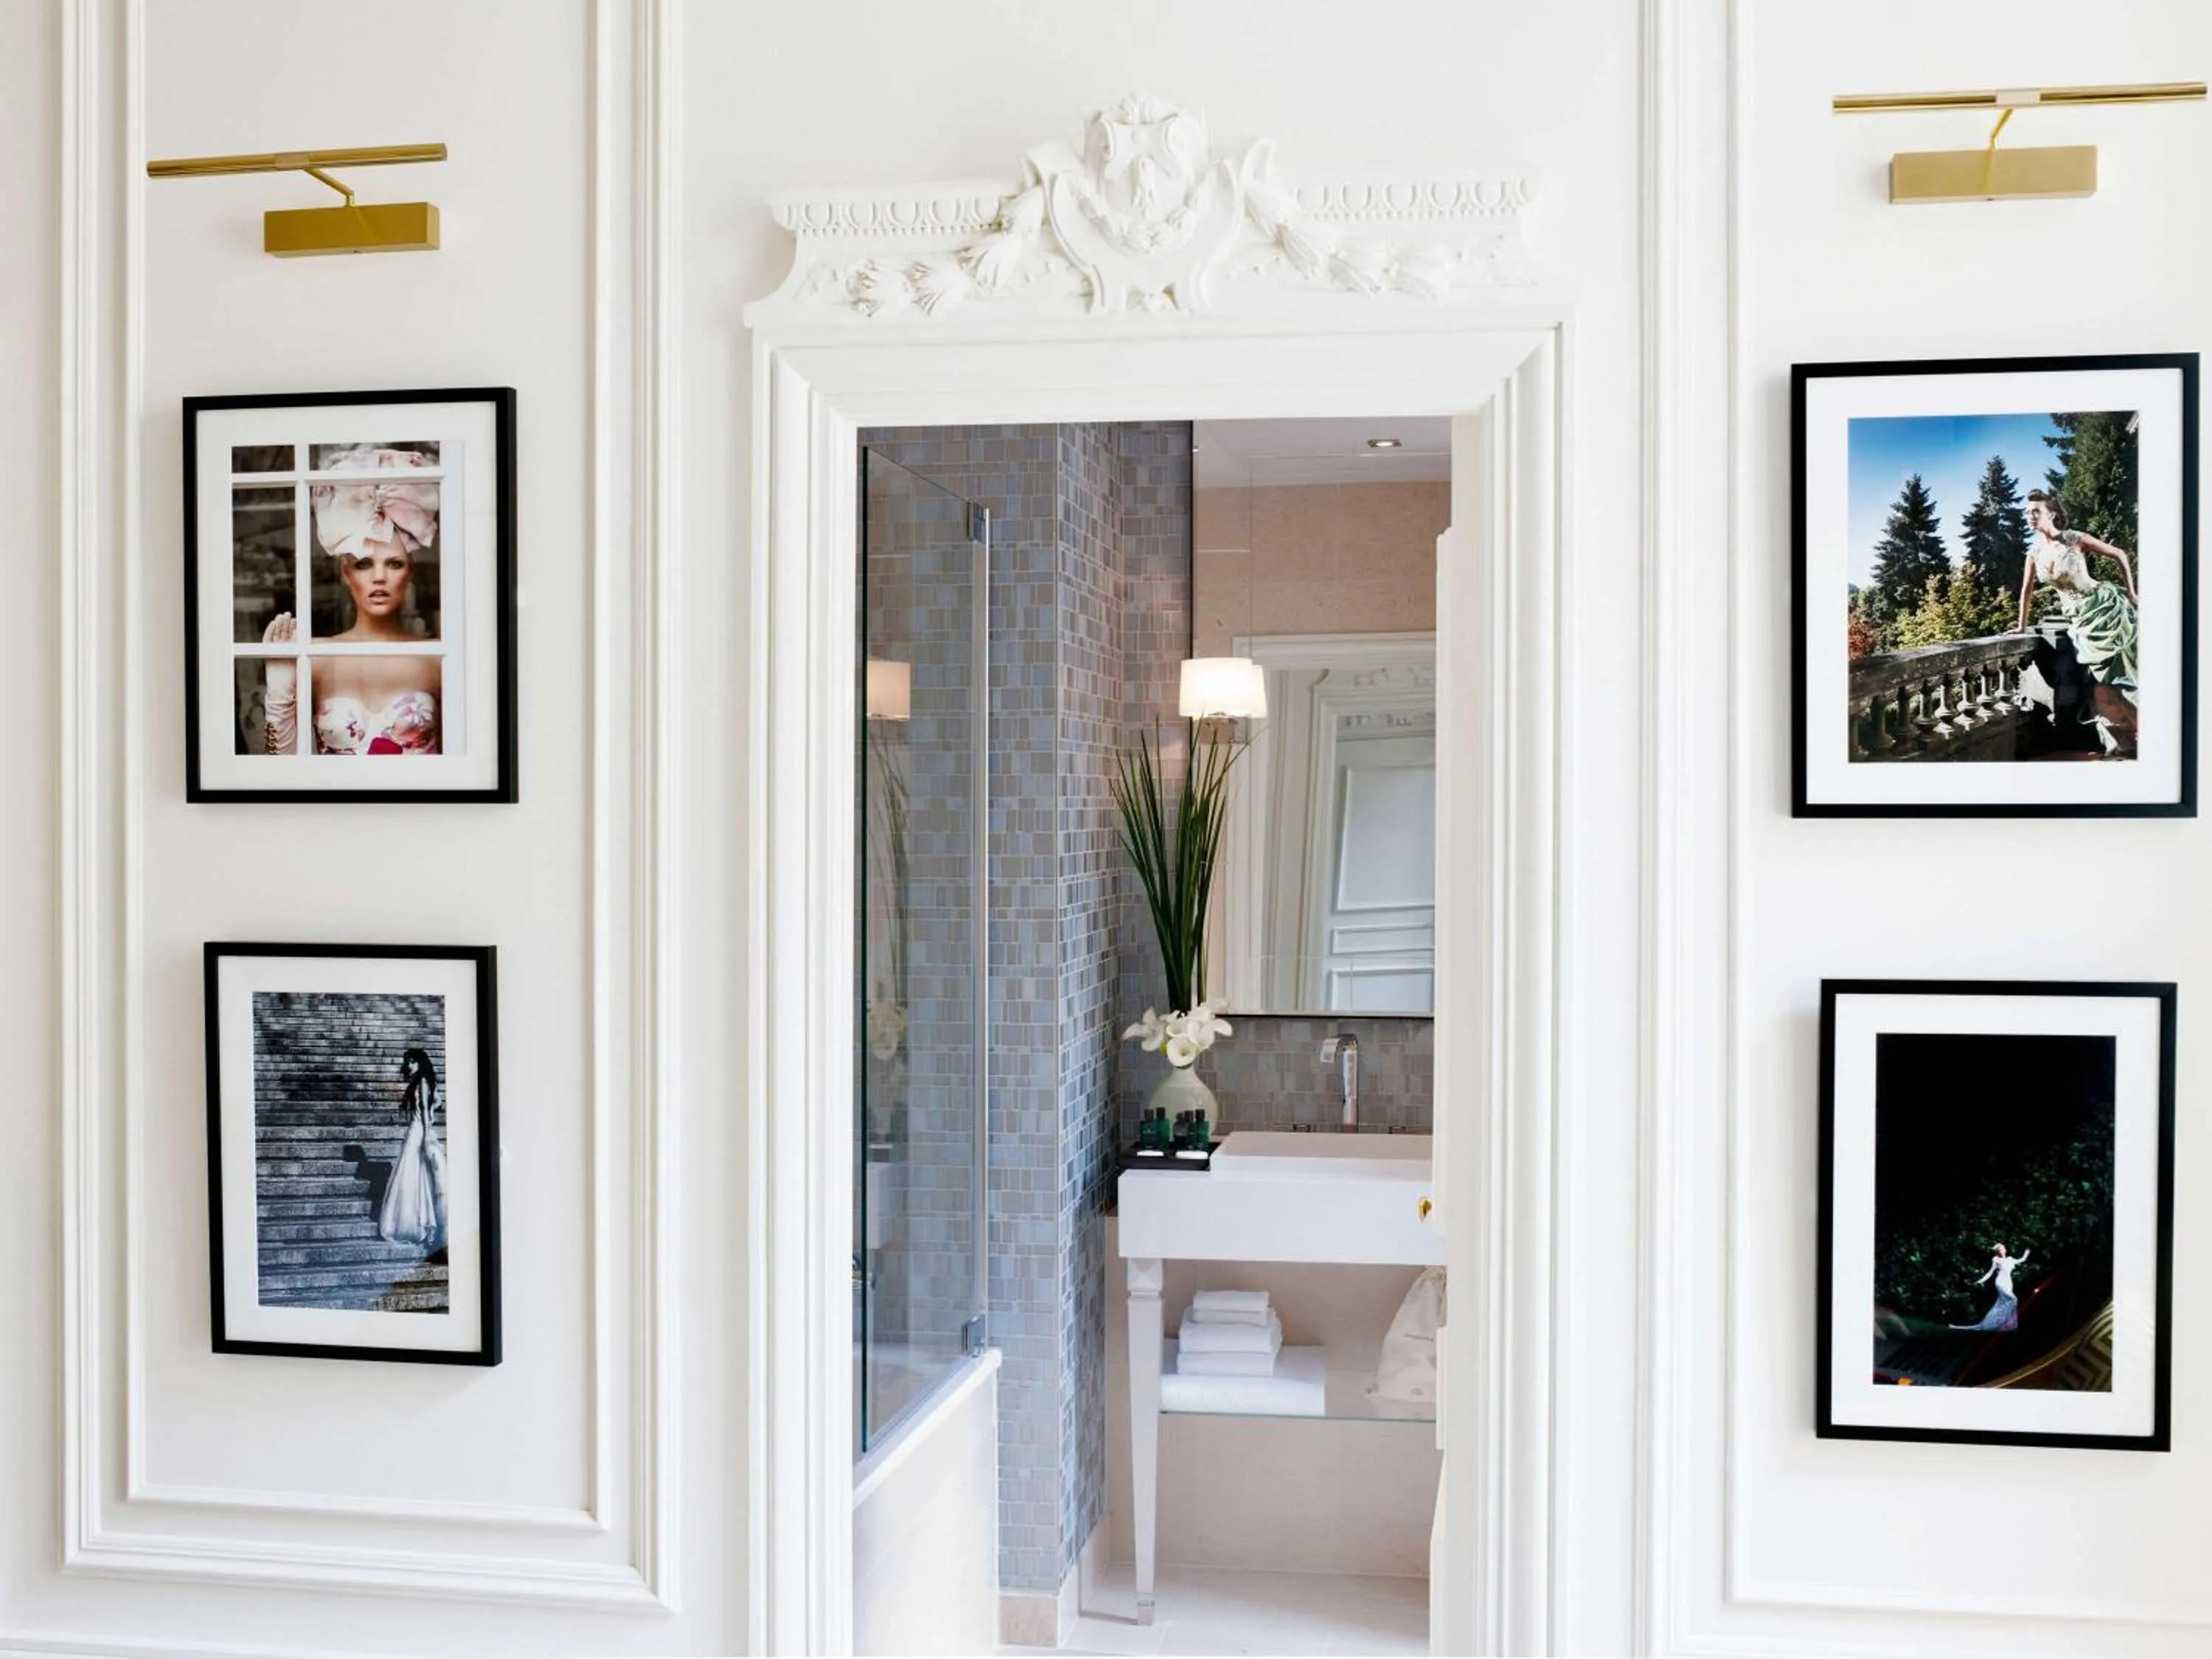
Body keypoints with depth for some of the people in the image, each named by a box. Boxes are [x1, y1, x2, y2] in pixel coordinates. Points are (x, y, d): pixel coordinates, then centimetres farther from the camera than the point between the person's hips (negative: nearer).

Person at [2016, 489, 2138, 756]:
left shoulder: (2076, 539, -11)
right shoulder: (2035, 551, 4)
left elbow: (2119, 555, -3)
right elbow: (2027, 590, 14)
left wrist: (2132, 596, -4)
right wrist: (2022, 627, 17)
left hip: (2106, 607, -5)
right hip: (2081, 620, 5)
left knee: (2120, 672, -5)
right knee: (2101, 679, 3)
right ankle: (2120, 743, 10)